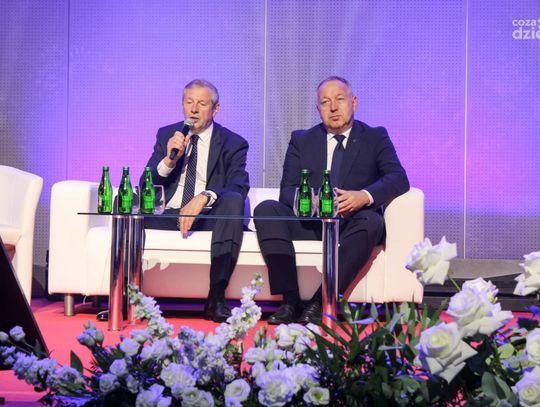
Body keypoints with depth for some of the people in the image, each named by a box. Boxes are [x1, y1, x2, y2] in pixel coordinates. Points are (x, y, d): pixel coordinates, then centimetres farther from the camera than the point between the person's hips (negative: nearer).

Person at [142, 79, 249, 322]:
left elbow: (239, 187, -12)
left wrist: (203, 198, -30)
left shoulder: (233, 144, 5)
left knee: (233, 200, -34)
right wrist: (169, 159, -12)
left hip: (209, 216, -2)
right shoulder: (166, 135, 14)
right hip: (167, 215, 2)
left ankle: (216, 298, -36)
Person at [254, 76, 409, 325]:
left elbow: (398, 179, -6)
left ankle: (320, 302, -36)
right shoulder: (301, 140, 15)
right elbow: (287, 190, 4)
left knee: (371, 222, -35)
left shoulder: (375, 138, 10)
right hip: (310, 223, 2)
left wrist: (365, 196, -27)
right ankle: (291, 301, -31)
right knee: (266, 209, -24)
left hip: (351, 224, -2)